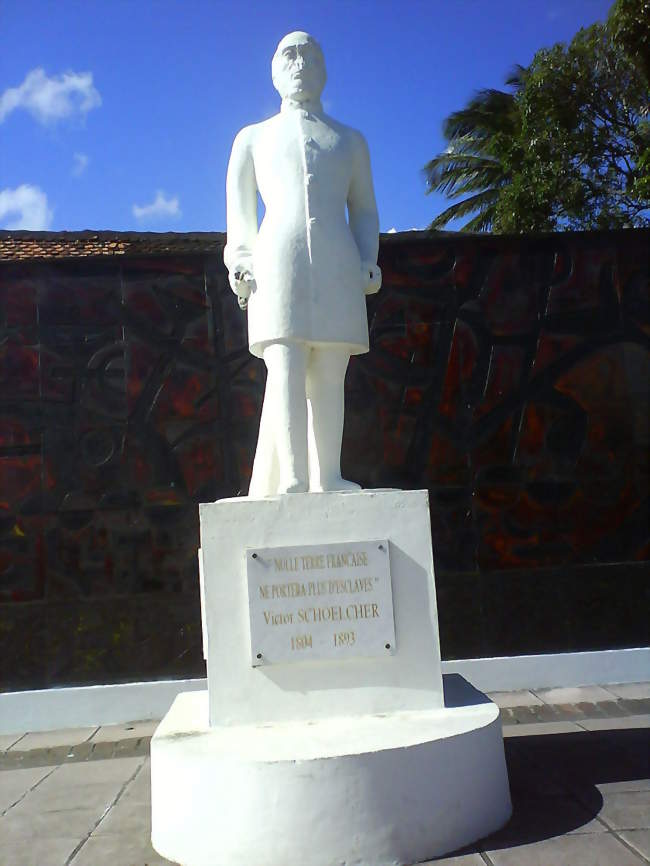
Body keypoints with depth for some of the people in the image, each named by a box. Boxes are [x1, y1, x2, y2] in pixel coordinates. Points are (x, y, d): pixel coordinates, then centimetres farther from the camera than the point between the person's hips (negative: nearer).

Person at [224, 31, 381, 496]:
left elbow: (364, 211, 22)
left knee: (329, 376, -8)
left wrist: (367, 264, 6)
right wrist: (241, 262, 1)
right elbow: (240, 208, 17)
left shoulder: (350, 140, 26)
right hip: (278, 260, -1)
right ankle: (292, 479, -25)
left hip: (336, 265, 2)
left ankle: (328, 477, -11)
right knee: (285, 369, -17)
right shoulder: (254, 138, 24)